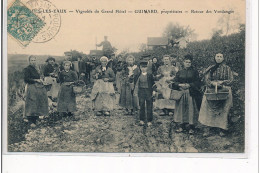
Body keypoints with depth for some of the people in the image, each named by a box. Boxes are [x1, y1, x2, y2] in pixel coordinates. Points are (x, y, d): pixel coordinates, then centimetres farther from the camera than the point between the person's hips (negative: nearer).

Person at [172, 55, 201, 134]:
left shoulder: (194, 72, 7)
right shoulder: (179, 72, 13)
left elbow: (197, 82, 0)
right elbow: (175, 82, 7)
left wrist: (189, 85, -13)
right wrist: (180, 85, -12)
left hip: (190, 93, -2)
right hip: (181, 93, 2)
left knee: (190, 109, -5)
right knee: (181, 109, 0)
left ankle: (190, 128, -2)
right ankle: (180, 126, 6)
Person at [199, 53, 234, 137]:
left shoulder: (227, 68, 10)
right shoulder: (211, 69, 12)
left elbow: (231, 80, 5)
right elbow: (207, 79, 6)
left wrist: (222, 82, -12)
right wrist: (213, 83, -14)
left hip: (224, 90, 0)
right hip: (211, 90, 0)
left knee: (223, 109, -8)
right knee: (209, 108, -14)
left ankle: (222, 128, -3)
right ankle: (207, 128, -16)